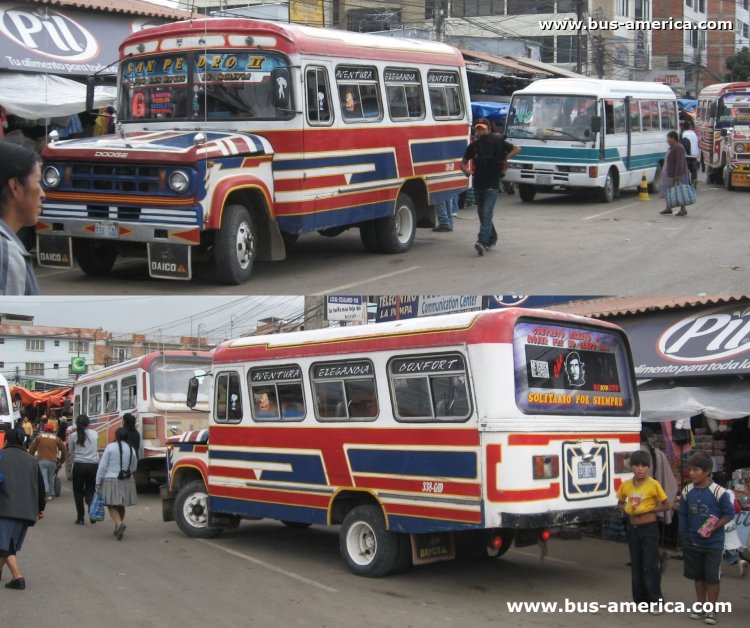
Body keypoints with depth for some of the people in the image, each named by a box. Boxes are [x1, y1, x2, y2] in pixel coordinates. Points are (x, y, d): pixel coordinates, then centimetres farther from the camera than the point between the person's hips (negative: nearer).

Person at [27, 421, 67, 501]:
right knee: (51, 479, 14)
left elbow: (31, 449, 5)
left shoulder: (39, 437, 6)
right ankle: (50, 495, 15)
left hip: (41, 460, -2)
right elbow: (63, 449, 10)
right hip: (52, 461, 2)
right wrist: (62, 460, 22)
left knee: (43, 477, -6)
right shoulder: (56, 439, 8)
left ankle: (45, 490, -30)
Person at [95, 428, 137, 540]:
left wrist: (98, 482, -3)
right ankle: (118, 529, 22)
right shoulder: (131, 449, 3)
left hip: (111, 480, -4)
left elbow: (102, 466, -9)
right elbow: (134, 468, 12)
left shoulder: (110, 447, -9)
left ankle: (119, 524, -25)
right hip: (127, 481, 4)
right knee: (121, 506, 16)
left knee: (112, 506, -1)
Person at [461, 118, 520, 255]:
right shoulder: (473, 146, 7)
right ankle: (492, 238, 33)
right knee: (482, 214, 14)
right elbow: (464, 163, 13)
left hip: (492, 185, -5)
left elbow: (517, 149, 3)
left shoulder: (497, 142, -3)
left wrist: (505, 158, -11)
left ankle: (482, 242, -28)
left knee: (486, 213, -17)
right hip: (478, 185, 5)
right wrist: (466, 171, -10)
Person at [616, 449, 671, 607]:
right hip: (633, 528, 5)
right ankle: (640, 600, 19)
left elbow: (666, 505, -5)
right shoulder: (626, 485, 2)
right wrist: (627, 509, -6)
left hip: (649, 529, -5)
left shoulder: (653, 484, -11)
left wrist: (648, 509, -16)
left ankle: (655, 600, 3)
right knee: (636, 565, 10)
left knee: (650, 565, -5)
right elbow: (620, 504, 16)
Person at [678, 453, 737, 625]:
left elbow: (729, 513, -10)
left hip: (713, 544, -4)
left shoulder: (718, 492, -16)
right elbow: (683, 516, 7)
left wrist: (713, 528, -19)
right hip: (693, 543, 4)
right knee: (698, 576, 15)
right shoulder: (687, 492, -3)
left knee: (712, 577, 1)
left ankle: (711, 610, 12)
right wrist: (684, 537, 3)